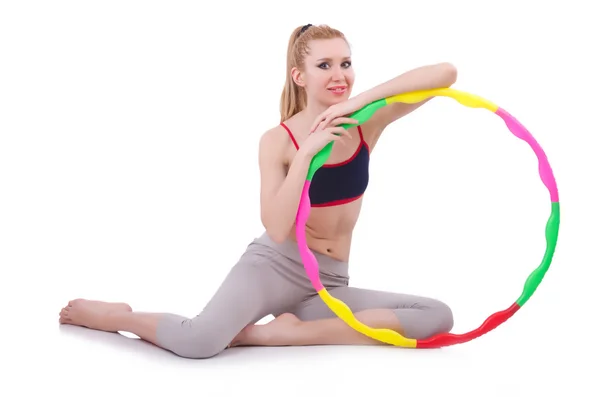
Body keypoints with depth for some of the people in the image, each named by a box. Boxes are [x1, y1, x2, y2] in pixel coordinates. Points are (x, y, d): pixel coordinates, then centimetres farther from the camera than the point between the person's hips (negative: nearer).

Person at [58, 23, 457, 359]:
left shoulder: (367, 122, -3)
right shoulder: (278, 141, -9)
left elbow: (446, 73, -16)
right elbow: (278, 230, -21)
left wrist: (362, 99, -25)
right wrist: (306, 152, -27)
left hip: (328, 285, 4)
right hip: (273, 266, -4)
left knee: (438, 317, -20)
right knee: (200, 341, -34)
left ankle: (279, 333, -21)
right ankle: (115, 315, 1)